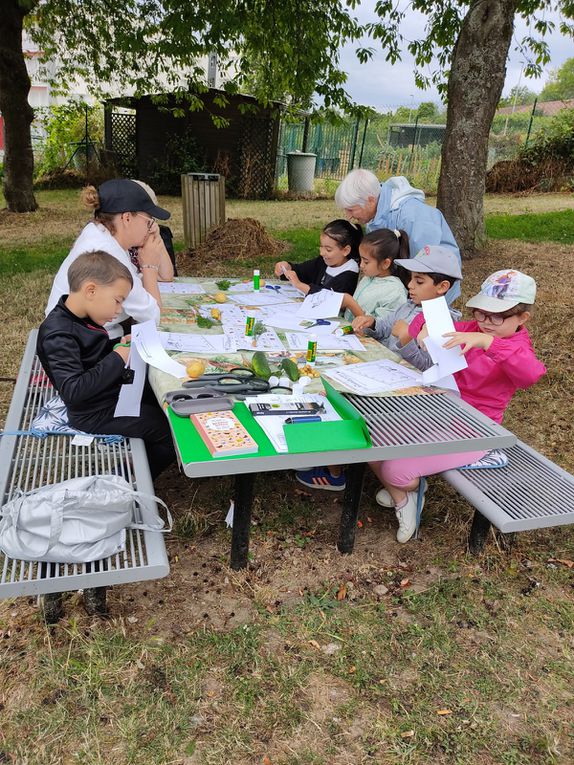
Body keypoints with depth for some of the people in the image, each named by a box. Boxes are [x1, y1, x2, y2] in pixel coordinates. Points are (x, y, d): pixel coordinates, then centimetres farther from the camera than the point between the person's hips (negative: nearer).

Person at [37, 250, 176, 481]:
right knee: (171, 430, -10)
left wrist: (120, 346, 1)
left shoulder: (84, 318, 2)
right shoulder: (58, 335, -26)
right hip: (97, 414, -10)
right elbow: (73, 391, -33)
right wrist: (117, 359, -28)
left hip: (115, 391, 10)